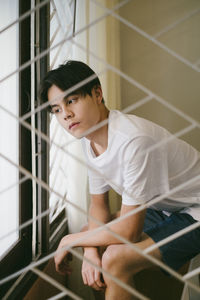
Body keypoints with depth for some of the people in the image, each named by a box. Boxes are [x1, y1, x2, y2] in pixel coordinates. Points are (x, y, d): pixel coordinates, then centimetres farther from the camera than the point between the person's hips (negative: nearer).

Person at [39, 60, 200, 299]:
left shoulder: (134, 140, -34)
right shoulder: (89, 137, -5)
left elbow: (128, 232, -29)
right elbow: (99, 204, 5)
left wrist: (69, 241, -14)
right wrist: (90, 250, -13)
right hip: (161, 207, 8)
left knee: (114, 259, -23)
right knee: (91, 240, 8)